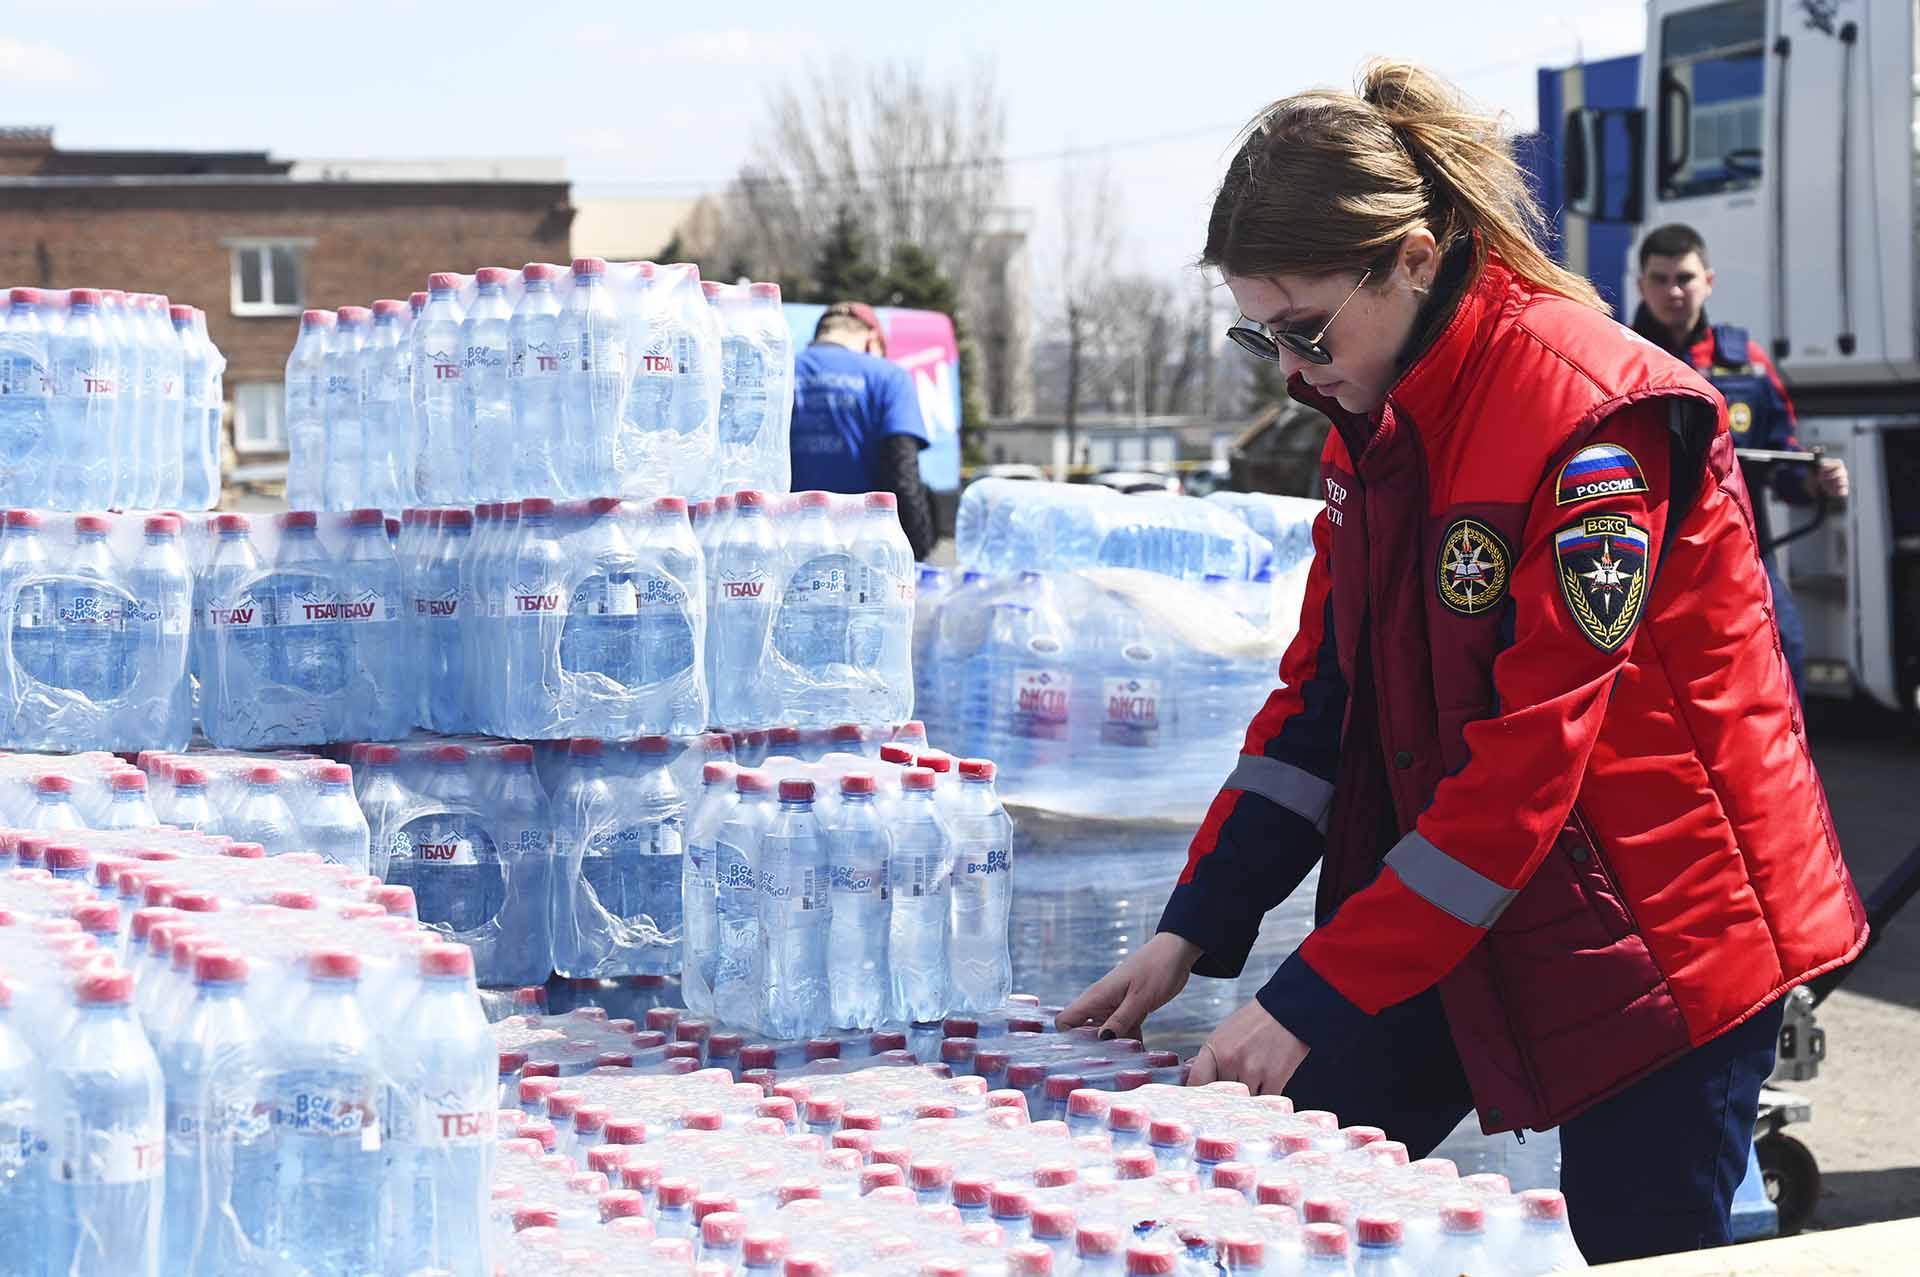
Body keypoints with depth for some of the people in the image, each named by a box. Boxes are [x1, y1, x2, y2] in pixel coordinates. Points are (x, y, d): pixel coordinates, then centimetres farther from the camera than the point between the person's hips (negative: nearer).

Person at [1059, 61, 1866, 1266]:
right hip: (1461, 926, 8)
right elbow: (1323, 694, 8)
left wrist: (1311, 1001, -23)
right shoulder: (1372, 417, 5)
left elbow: (1525, 764, -24)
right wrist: (1192, 932, -1)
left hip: (1657, 935, -8)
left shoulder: (1591, 418, -22)